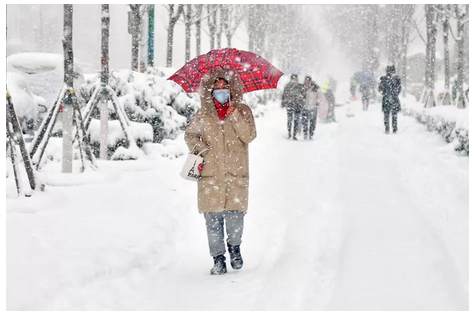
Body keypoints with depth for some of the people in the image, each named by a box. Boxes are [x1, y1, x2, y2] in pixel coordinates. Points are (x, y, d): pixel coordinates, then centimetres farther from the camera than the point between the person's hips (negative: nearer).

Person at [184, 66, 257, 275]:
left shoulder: (242, 110, 7)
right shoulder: (204, 113, 10)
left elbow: (249, 135, -7)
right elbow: (190, 134, 21)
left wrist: (233, 113, -13)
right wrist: (199, 147, 2)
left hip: (236, 173, -1)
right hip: (210, 173, 1)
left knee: (235, 214, -8)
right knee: (213, 217, -2)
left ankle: (234, 247, 19)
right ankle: (218, 258, 7)